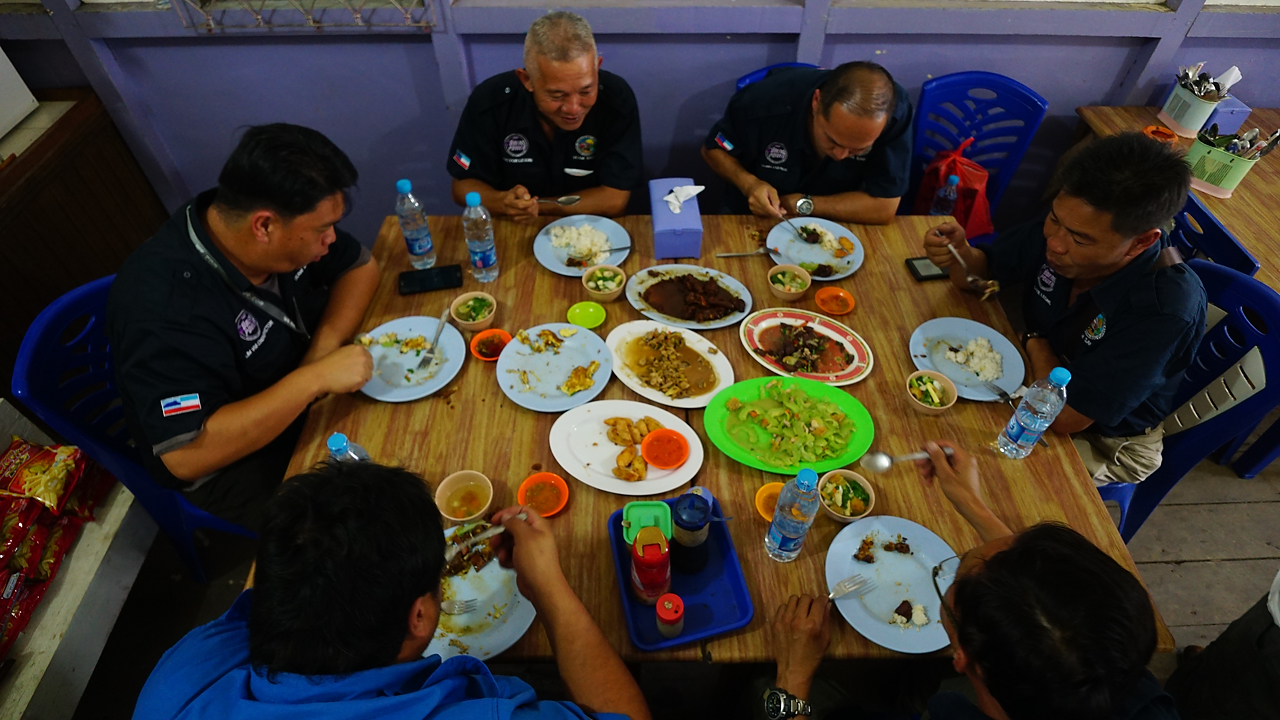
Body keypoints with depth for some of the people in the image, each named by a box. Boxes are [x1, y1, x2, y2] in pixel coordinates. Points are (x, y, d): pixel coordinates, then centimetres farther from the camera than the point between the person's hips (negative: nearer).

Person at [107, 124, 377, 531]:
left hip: (311, 399, 7)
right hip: (227, 464, -7)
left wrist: (326, 344, -19)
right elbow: (186, 454, -34)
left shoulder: (281, 227, -14)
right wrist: (314, 379, -39)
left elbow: (361, 266, -1)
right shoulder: (162, 308, -32)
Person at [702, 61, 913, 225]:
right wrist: (749, 183, -25)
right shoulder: (765, 100, -24)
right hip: (755, 222, 0)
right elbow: (713, 149, -8)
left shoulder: (895, 113, -23)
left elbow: (884, 207, -21)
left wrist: (801, 204, -23)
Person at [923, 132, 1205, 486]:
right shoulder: (1063, 223, -19)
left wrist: (1036, 343, -17)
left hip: (1104, 442, -5)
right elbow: (978, 274, -3)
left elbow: (1065, 416, -34)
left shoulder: (1166, 310, -36)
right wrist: (960, 252, -27)